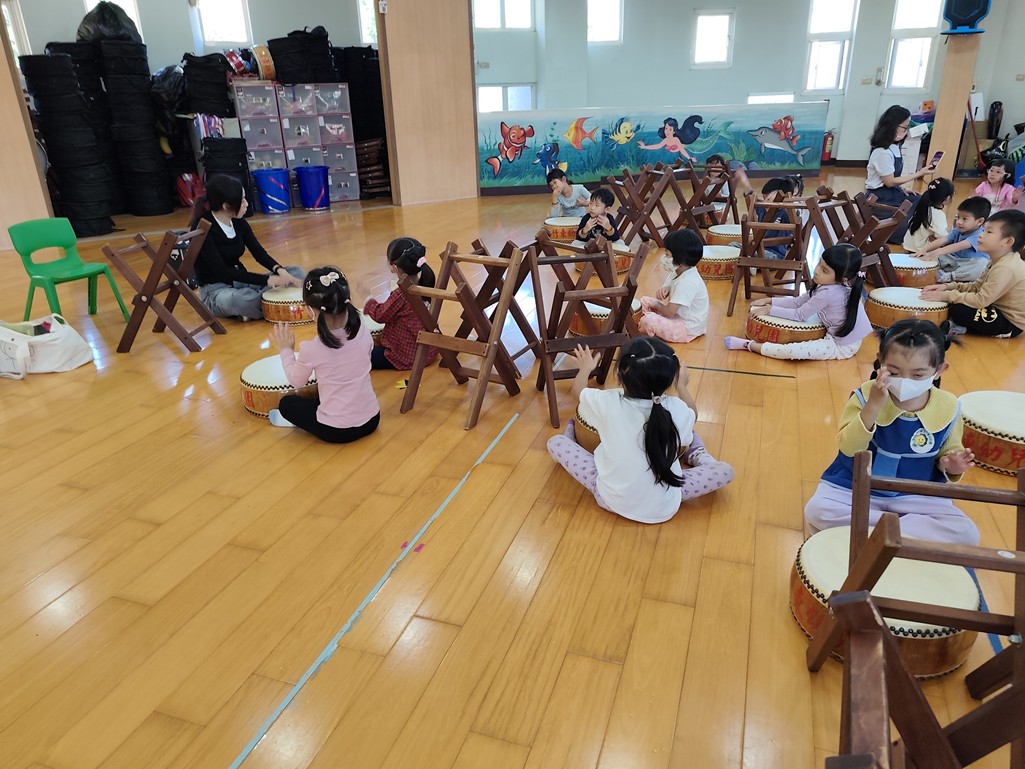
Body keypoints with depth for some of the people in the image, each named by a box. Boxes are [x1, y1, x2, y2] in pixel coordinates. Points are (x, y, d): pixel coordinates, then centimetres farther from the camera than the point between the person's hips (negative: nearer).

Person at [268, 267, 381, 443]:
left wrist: (285, 350, 15)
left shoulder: (311, 349, -21)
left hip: (336, 431, -4)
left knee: (286, 404, 21)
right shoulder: (364, 331, -11)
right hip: (371, 420, 4)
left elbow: (296, 382, -1)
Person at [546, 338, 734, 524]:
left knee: (555, 442, 12)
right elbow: (692, 415, 11)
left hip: (611, 499, 0)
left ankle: (572, 434, 44)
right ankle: (698, 456, 43)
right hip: (664, 507, 1)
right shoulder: (676, 409, -17)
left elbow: (578, 390, 5)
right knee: (726, 471, 15)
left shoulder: (607, 403, -20)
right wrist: (682, 385, 27)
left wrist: (585, 368, 25)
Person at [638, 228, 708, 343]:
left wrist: (656, 305, -9)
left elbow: (670, 312, -30)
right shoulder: (678, 272, 1)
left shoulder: (687, 282, -29)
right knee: (645, 301, 11)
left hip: (687, 328, -11)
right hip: (677, 315, 11)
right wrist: (664, 290, -10)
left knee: (648, 321, -28)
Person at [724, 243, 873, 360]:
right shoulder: (832, 285, -4)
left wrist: (770, 310, -13)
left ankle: (750, 345, -16)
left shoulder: (828, 293, -31)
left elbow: (799, 315, -20)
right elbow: (799, 301, 3)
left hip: (841, 346, -10)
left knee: (793, 351, -31)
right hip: (834, 332, 10)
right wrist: (770, 301, -3)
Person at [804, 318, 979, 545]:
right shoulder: (865, 396, -14)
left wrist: (950, 466, -17)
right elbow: (849, 448, -21)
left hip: (916, 495, 2)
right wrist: (873, 406, -32)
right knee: (816, 511, -26)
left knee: (966, 533, -18)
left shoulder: (948, 408, -7)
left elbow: (949, 452, 8)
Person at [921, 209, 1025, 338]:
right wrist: (948, 287, -5)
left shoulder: (1006, 268, -27)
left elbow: (981, 300, -28)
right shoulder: (999, 262, 5)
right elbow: (977, 286, 9)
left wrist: (946, 295, -27)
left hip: (1009, 323, -10)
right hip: (999, 311, 10)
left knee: (956, 308, -24)